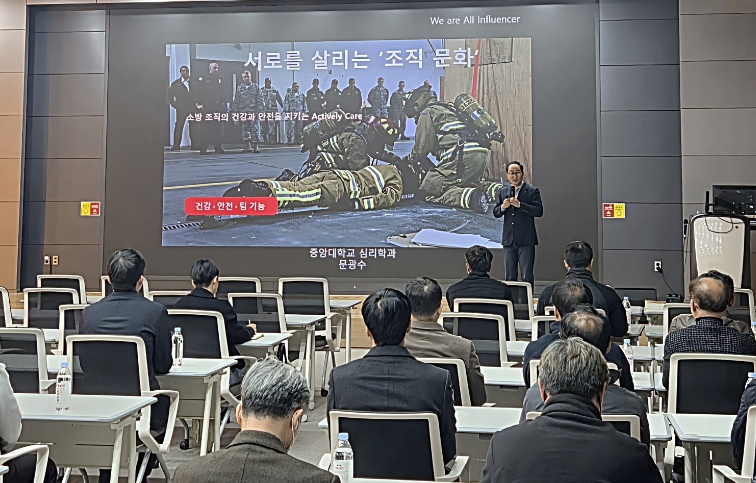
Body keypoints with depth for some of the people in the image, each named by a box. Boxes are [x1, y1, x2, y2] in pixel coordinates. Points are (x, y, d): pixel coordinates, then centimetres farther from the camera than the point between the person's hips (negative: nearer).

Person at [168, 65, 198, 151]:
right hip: (181, 108, -2)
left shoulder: (193, 82, 11)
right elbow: (170, 94, 7)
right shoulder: (175, 83, 7)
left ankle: (195, 145, 3)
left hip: (193, 108, 2)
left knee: (194, 127, 1)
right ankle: (176, 146, -3)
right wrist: (174, 104, -2)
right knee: (179, 126, -3)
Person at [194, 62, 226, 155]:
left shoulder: (220, 80, 16)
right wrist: (199, 104, -13)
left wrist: (223, 105, 9)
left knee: (217, 128, 4)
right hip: (206, 108, -5)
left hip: (217, 108, 5)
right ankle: (203, 149, -1)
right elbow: (198, 93, -5)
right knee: (205, 128, -4)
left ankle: (218, 148, 9)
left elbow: (222, 94, 16)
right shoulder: (202, 79, 1)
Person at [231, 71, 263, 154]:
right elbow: (236, 101, 12)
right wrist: (235, 112, 5)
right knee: (245, 129, 3)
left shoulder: (256, 87, 6)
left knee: (255, 129, -5)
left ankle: (255, 146, 0)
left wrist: (259, 111, -7)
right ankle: (247, 146, 8)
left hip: (254, 112, -2)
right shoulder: (239, 88, 11)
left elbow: (260, 100, 2)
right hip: (243, 112, 2)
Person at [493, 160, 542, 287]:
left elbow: (539, 211, -13)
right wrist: (503, 207, -11)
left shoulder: (532, 191, -2)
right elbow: (496, 213, 11)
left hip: (526, 240, -4)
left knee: (527, 276, -2)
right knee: (509, 276, 11)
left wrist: (519, 205, -21)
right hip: (508, 240, 4)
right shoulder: (503, 191, 11)